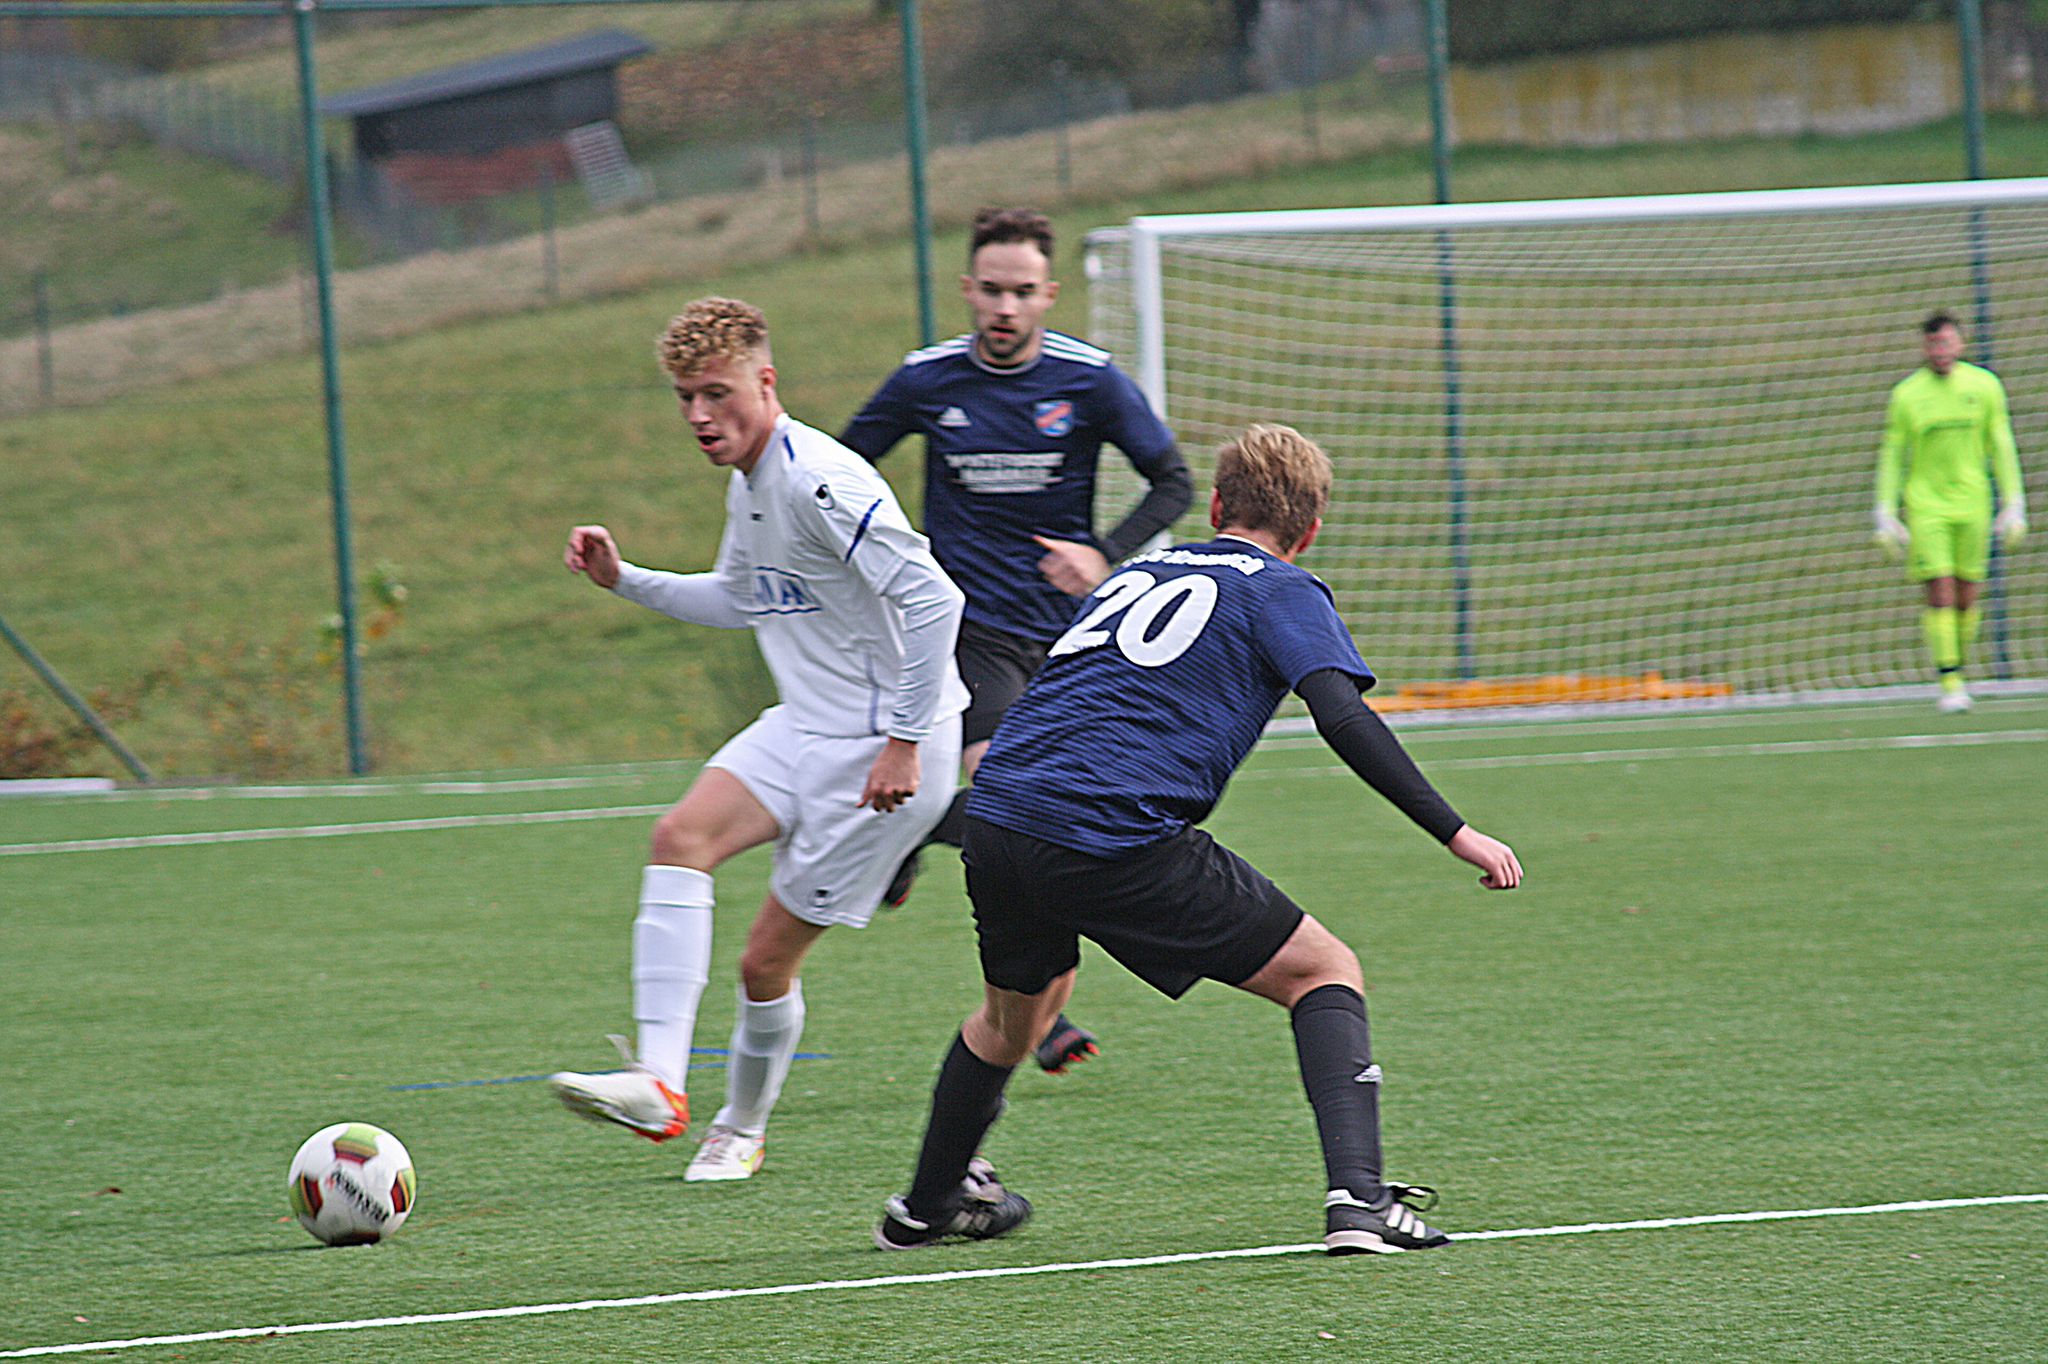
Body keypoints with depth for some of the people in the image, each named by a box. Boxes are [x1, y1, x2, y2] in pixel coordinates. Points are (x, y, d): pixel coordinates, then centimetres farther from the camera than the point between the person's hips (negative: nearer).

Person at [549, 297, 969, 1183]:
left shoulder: (821, 485, -21)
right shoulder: (748, 486, 10)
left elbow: (934, 601, -26)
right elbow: (739, 602, 29)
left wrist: (904, 742, -25)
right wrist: (624, 580, 15)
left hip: (883, 750, -9)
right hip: (803, 728, 9)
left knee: (767, 959, -2)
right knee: (681, 837, -16)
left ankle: (740, 1131, 23)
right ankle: (659, 1084, -24)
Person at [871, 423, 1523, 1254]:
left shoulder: (1141, 571, 27)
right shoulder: (1281, 592, 7)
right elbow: (1342, 717, -8)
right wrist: (1454, 833, -9)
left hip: (995, 816, 6)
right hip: (1120, 840, -6)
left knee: (1016, 1011, 34)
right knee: (1325, 972, 6)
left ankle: (925, 1208, 48)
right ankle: (1357, 1199, -11)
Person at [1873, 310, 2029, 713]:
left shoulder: (1984, 386, 2)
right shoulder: (1906, 394, -1)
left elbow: (2002, 448, 7)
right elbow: (1892, 455, 5)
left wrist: (2013, 506, 2)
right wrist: (1885, 515, 0)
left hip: (1972, 506, 2)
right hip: (1925, 508, -2)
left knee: (1967, 599, 4)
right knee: (1941, 595, -11)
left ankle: (1957, 666, 23)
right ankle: (1950, 683, -8)